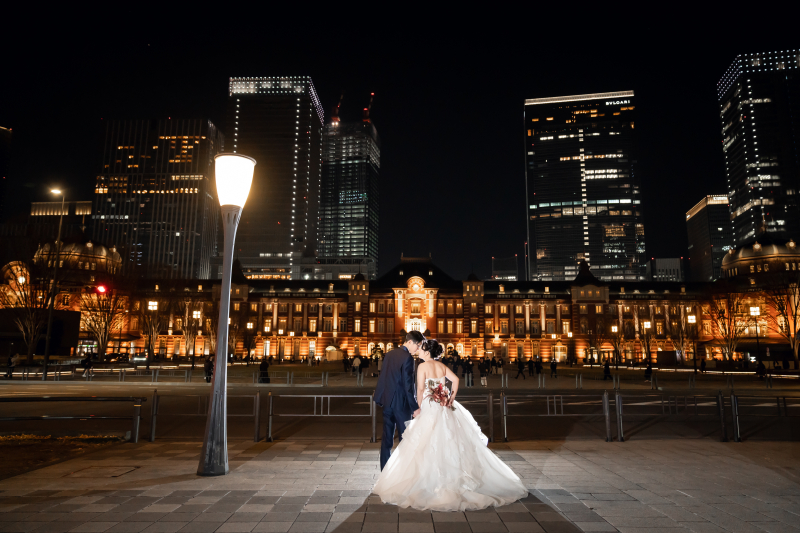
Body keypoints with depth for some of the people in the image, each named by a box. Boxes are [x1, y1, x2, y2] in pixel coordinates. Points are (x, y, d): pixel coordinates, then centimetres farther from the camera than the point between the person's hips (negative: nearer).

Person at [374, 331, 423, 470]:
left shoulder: (390, 354, 8)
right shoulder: (408, 358, -15)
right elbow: (408, 385, -18)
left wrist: (379, 399, 19)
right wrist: (414, 407, -14)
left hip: (387, 401, 7)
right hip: (401, 402, -7)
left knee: (387, 437, 11)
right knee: (405, 437, 5)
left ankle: (385, 469, 15)